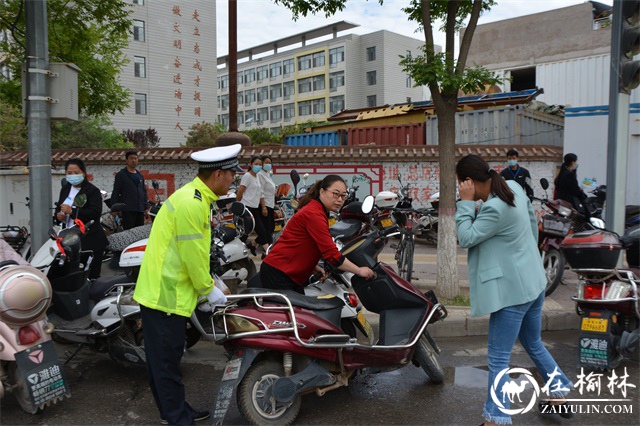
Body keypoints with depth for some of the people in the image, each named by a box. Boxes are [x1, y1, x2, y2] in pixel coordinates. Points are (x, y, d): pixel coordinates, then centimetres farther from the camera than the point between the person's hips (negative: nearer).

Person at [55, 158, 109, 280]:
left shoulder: (92, 191, -5)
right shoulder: (65, 189, 18)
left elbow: (96, 213, -18)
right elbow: (59, 207, 29)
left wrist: (72, 211, -24)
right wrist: (58, 215, 5)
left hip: (90, 241, -6)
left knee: (91, 275, -5)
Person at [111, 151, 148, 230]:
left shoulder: (140, 176, 20)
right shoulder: (121, 175, 3)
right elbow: (115, 192, -1)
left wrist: (146, 207, 15)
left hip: (140, 209, 6)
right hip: (128, 210, -6)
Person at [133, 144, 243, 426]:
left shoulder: (195, 196, 10)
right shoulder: (191, 204, -23)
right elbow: (193, 256, -20)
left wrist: (209, 281, 13)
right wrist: (208, 290, -7)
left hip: (164, 291, 10)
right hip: (165, 295, -10)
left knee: (166, 358, 20)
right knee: (167, 361, 3)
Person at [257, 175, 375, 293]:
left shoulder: (318, 211, 14)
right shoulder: (314, 214, -18)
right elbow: (331, 254, -23)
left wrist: (314, 267, 7)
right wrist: (359, 271, -15)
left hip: (292, 275, 10)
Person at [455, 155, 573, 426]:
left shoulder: (495, 209, -26)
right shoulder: (513, 187, 2)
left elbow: (466, 238, -21)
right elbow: (532, 222, 14)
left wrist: (465, 203, -18)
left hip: (512, 290, -10)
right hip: (533, 283, 10)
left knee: (498, 360, -1)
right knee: (534, 345, 27)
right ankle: (560, 396, 43)